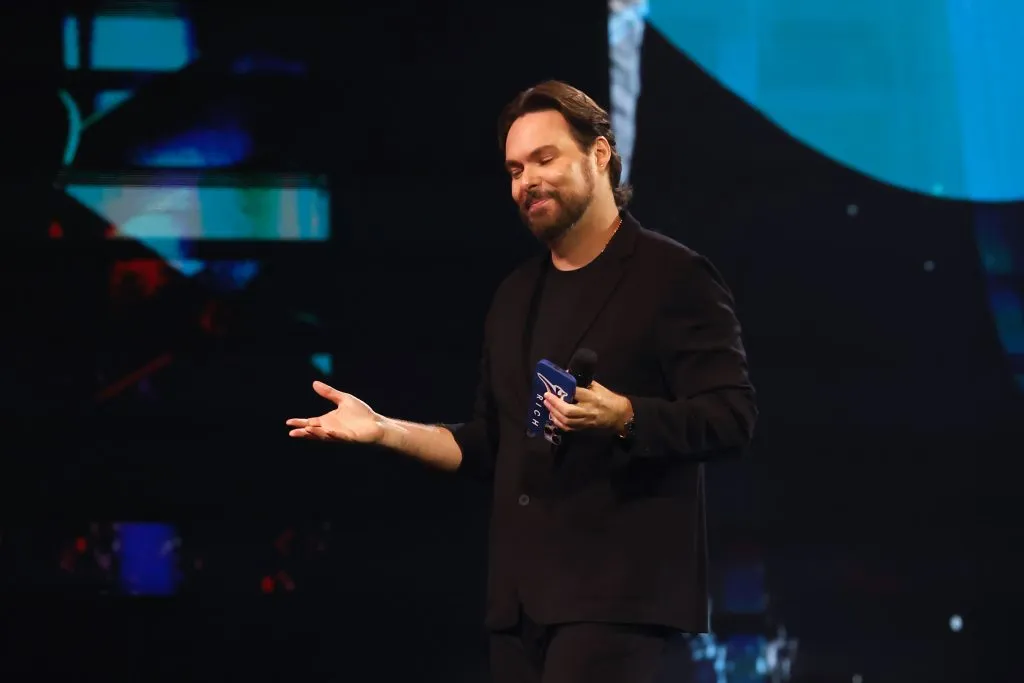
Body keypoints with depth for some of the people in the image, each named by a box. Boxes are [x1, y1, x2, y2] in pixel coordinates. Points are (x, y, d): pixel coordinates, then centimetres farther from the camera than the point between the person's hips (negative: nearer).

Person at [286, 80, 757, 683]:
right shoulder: (517, 295, 20)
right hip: (523, 599, 7)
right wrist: (384, 430, 11)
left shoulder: (672, 276, -3)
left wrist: (622, 416, -25)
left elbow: (732, 417, -11)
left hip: (619, 595, -7)